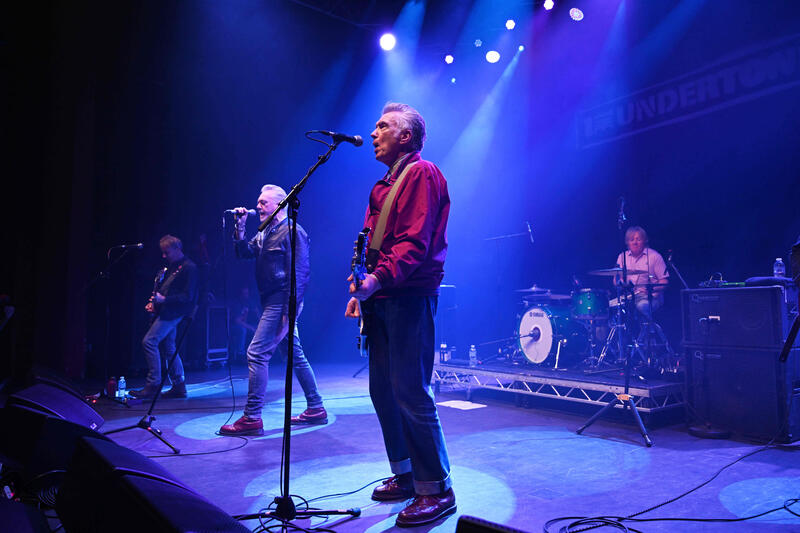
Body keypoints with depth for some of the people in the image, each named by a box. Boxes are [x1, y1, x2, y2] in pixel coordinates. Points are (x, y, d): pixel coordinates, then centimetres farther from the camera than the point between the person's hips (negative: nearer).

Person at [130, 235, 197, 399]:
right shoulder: (171, 267, 19)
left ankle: (152, 385, -10)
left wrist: (164, 299, -20)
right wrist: (153, 303, 12)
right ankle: (179, 387, 15)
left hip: (173, 312, -10)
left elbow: (187, 296, -16)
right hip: (164, 311, 10)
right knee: (168, 348, 9)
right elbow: (161, 289, 29)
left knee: (149, 341, -15)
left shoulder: (189, 267, -10)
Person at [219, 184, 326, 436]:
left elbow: (300, 274, -17)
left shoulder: (292, 232, -10)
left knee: (257, 353, -10)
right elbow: (244, 253, 15)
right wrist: (240, 228, 1)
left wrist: (289, 311, -22)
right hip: (272, 303, 9)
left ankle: (252, 418, -5)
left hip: (281, 303, -9)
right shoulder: (265, 233, 19)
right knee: (295, 356, 11)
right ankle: (316, 409, 18)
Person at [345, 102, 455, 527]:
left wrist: (379, 278, -30)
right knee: (382, 390, 13)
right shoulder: (384, 185, 22)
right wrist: (362, 291, 16)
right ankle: (405, 474, 27)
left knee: (410, 393, -9)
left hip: (409, 297, -9)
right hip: (381, 298, 10)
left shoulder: (422, 174, -6)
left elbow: (414, 241, -19)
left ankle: (436, 489, 4)